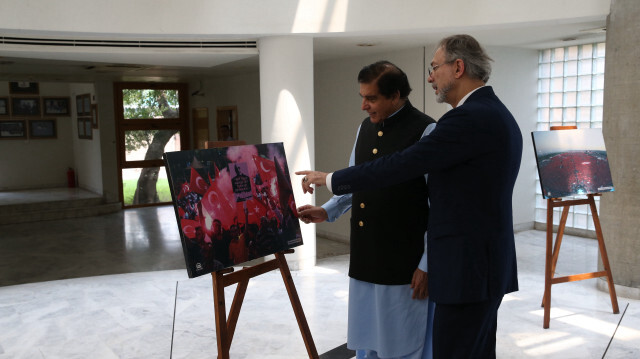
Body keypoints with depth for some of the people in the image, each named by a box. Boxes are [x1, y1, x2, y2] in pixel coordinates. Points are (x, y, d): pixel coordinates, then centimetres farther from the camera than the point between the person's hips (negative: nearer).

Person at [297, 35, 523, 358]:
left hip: (467, 269, -10)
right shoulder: (496, 114, 13)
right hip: (486, 263, 10)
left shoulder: (467, 118, -19)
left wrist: (330, 179, -9)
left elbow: (398, 166, -20)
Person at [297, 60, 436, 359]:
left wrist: (427, 265, -13)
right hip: (364, 259, 7)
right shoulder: (365, 128, 10)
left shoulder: (426, 132, -12)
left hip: (404, 266, -7)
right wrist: (327, 212, 6)